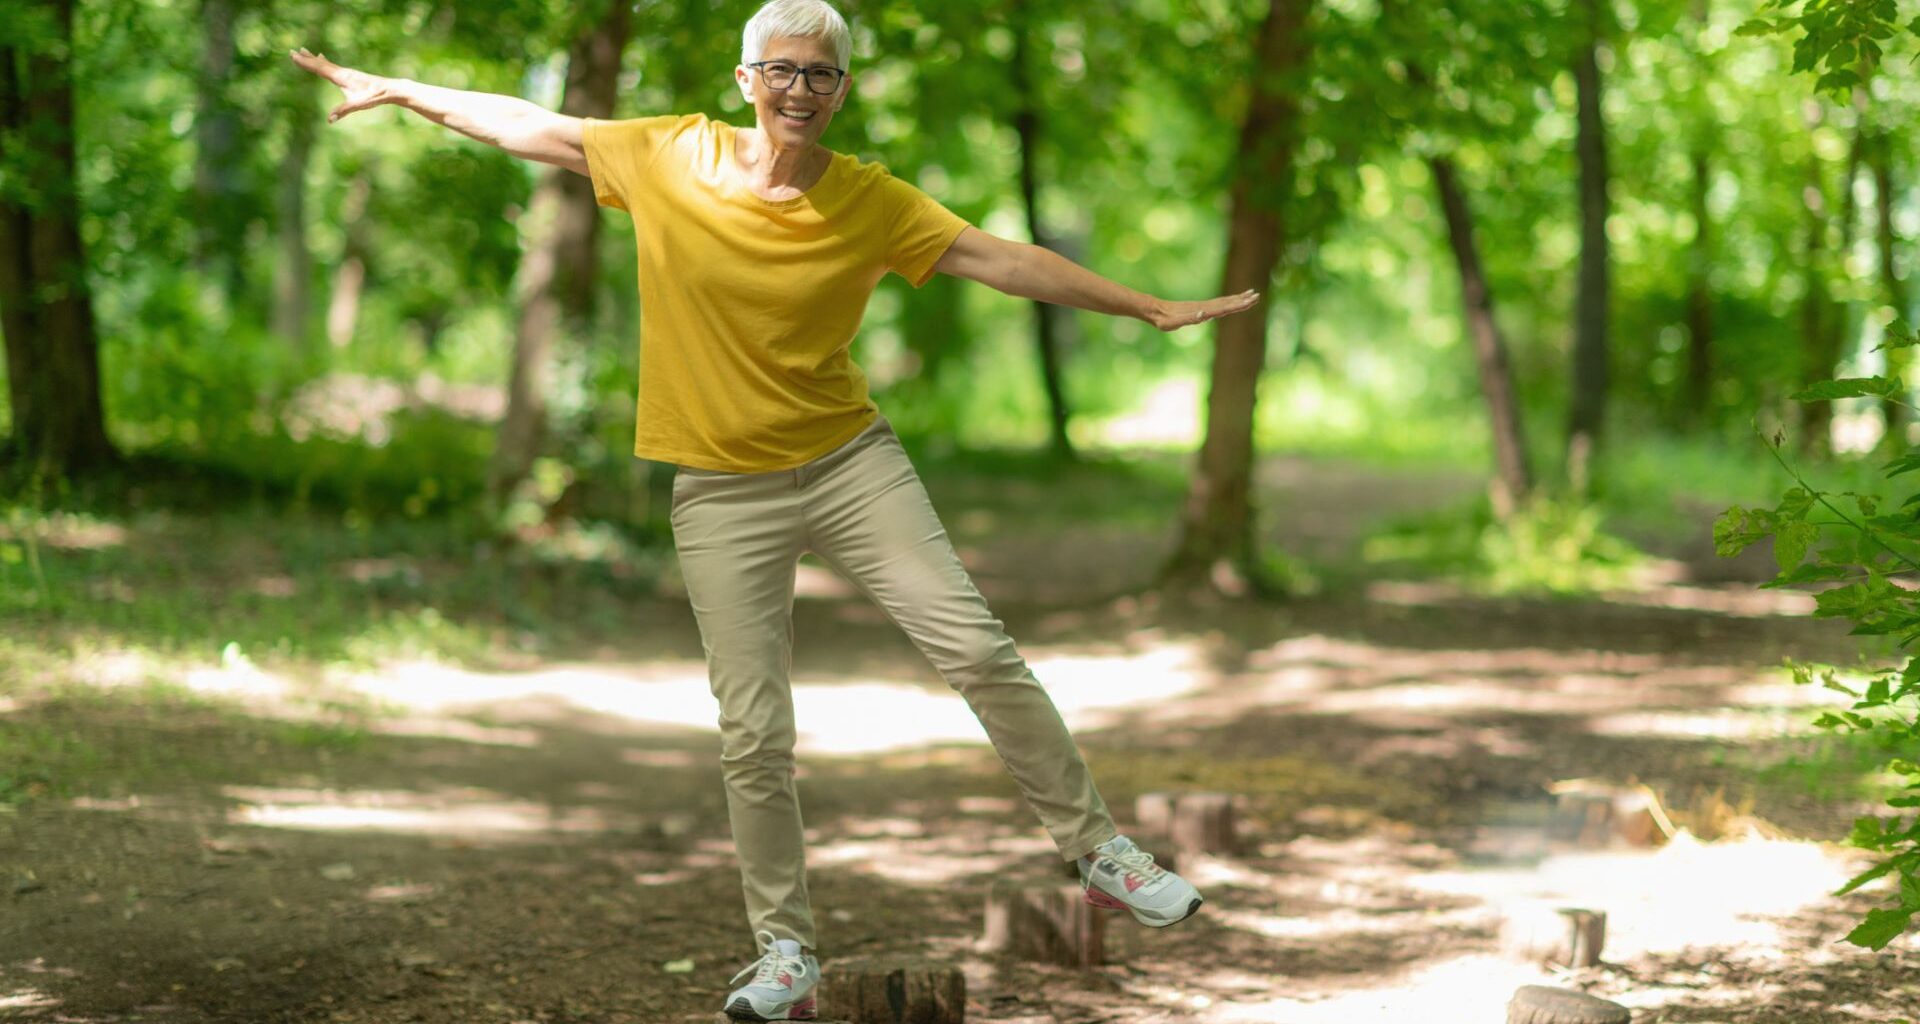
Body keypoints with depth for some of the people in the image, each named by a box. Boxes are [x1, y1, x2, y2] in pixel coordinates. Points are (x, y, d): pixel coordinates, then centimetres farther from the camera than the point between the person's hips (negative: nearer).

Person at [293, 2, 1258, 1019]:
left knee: (977, 650, -11)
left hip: (848, 460, 0)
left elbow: (1000, 259, -3)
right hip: (722, 491, 0)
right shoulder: (673, 157, -2)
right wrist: (395, 87, 12)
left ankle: (1100, 853, 4)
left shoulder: (870, 200, -3)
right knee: (752, 736, -1)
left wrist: (1152, 308, -6)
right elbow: (535, 127, 8)